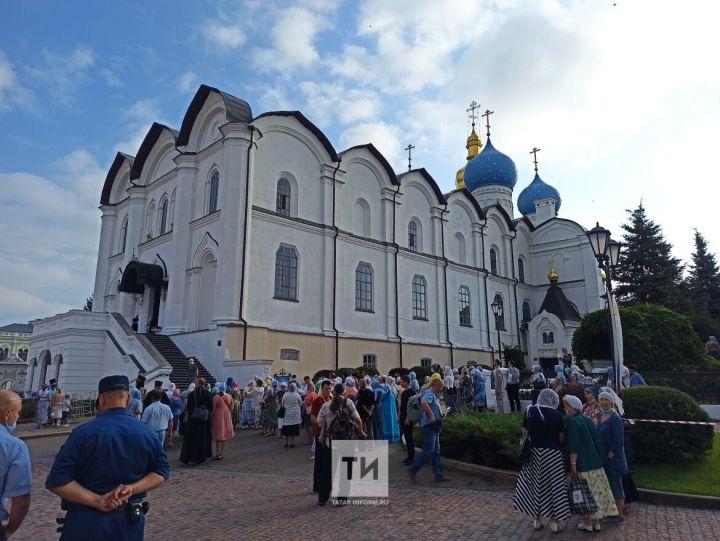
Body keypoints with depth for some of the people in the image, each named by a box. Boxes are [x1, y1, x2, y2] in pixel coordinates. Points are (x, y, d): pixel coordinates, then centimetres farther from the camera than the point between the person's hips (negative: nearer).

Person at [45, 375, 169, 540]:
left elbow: (57, 481, -17)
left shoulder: (83, 433, -13)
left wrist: (97, 501, -16)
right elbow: (162, 471, -1)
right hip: (130, 522, 3)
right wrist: (132, 488, -10)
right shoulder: (148, 434, -3)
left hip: (87, 522, -2)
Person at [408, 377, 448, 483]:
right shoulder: (429, 393, -13)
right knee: (429, 451, -11)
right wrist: (431, 415, -29)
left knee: (436, 451, 10)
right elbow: (423, 403, -34)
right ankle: (413, 469, -1)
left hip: (434, 426, 11)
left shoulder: (435, 395, 19)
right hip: (428, 425, -11)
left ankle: (438, 475, 13)